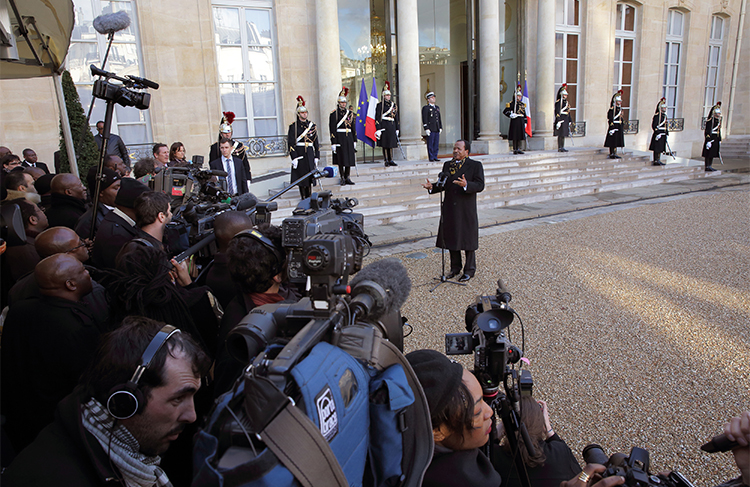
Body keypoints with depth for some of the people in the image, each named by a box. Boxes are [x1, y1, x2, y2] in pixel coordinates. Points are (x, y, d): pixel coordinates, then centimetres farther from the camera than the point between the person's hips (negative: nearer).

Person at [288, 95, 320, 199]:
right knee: (301, 177, 0)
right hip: (299, 154, -3)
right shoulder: (293, 126, -1)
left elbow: (316, 143, 12)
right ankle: (303, 198, 8)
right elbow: (291, 143, -6)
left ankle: (309, 197, 14)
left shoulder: (312, 125, 11)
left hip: (310, 155, 3)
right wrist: (294, 158, -13)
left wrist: (317, 157, 7)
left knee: (310, 178, 5)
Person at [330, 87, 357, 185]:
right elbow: (332, 129, -8)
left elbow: (353, 128, 13)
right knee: (341, 159, -1)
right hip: (339, 138, -4)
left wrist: (354, 140, 9)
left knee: (349, 158, 5)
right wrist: (333, 143, -13)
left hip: (349, 138, 5)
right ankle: (342, 178, 9)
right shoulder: (334, 114, -4)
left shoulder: (350, 113, 11)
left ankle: (347, 177, 14)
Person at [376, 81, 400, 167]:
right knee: (385, 144, -2)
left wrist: (397, 128, 13)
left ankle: (391, 160, 12)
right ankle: (386, 161, 3)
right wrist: (378, 129, -14)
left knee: (391, 144, 6)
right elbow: (377, 118, -6)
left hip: (392, 127, 5)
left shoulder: (393, 104, 15)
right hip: (384, 127, -5)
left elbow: (396, 117, 18)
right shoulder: (380, 105, -1)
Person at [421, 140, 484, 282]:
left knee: (467, 239, 3)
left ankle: (469, 270, 17)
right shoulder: (447, 165, 12)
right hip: (450, 209, 5)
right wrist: (432, 187, -8)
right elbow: (443, 185, 12)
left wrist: (466, 185, -30)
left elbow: (480, 185, -12)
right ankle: (455, 268, 26)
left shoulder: (475, 165, -4)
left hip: (467, 210, -5)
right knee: (452, 238, 11)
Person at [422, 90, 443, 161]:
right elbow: (424, 119, -8)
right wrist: (426, 129, -15)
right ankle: (431, 157, 0)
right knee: (430, 144, -4)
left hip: (437, 129, 7)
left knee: (436, 144, 7)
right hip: (430, 129, -7)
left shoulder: (437, 107, 20)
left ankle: (435, 157, 13)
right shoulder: (425, 108, -2)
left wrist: (440, 127, 16)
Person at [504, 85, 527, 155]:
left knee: (520, 136, 8)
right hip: (515, 121, -6)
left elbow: (524, 114, 20)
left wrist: (525, 122, 16)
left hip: (521, 122, 6)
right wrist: (511, 115, -21)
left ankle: (518, 149, 16)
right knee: (515, 136, -4)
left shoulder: (522, 104, 16)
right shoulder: (512, 103, -3)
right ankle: (515, 149, 2)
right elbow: (505, 111, -8)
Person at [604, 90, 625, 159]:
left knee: (616, 141, 11)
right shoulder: (612, 109, -12)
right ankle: (611, 154, -1)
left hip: (619, 128, 9)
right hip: (614, 127, -9)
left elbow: (621, 119, 21)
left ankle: (615, 154, 16)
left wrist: (622, 128, 20)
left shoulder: (620, 109, 16)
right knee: (612, 141, -5)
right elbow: (610, 119, -17)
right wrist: (612, 127, -23)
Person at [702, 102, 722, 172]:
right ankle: (707, 167, 1)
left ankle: (710, 166, 18)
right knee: (708, 154, -4)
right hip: (710, 138, -9)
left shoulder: (718, 121, 14)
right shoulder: (710, 121, -12)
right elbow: (707, 131, -17)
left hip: (716, 139, 9)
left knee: (713, 153, 12)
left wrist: (719, 140, 19)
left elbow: (719, 131, 20)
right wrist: (708, 141, -21)